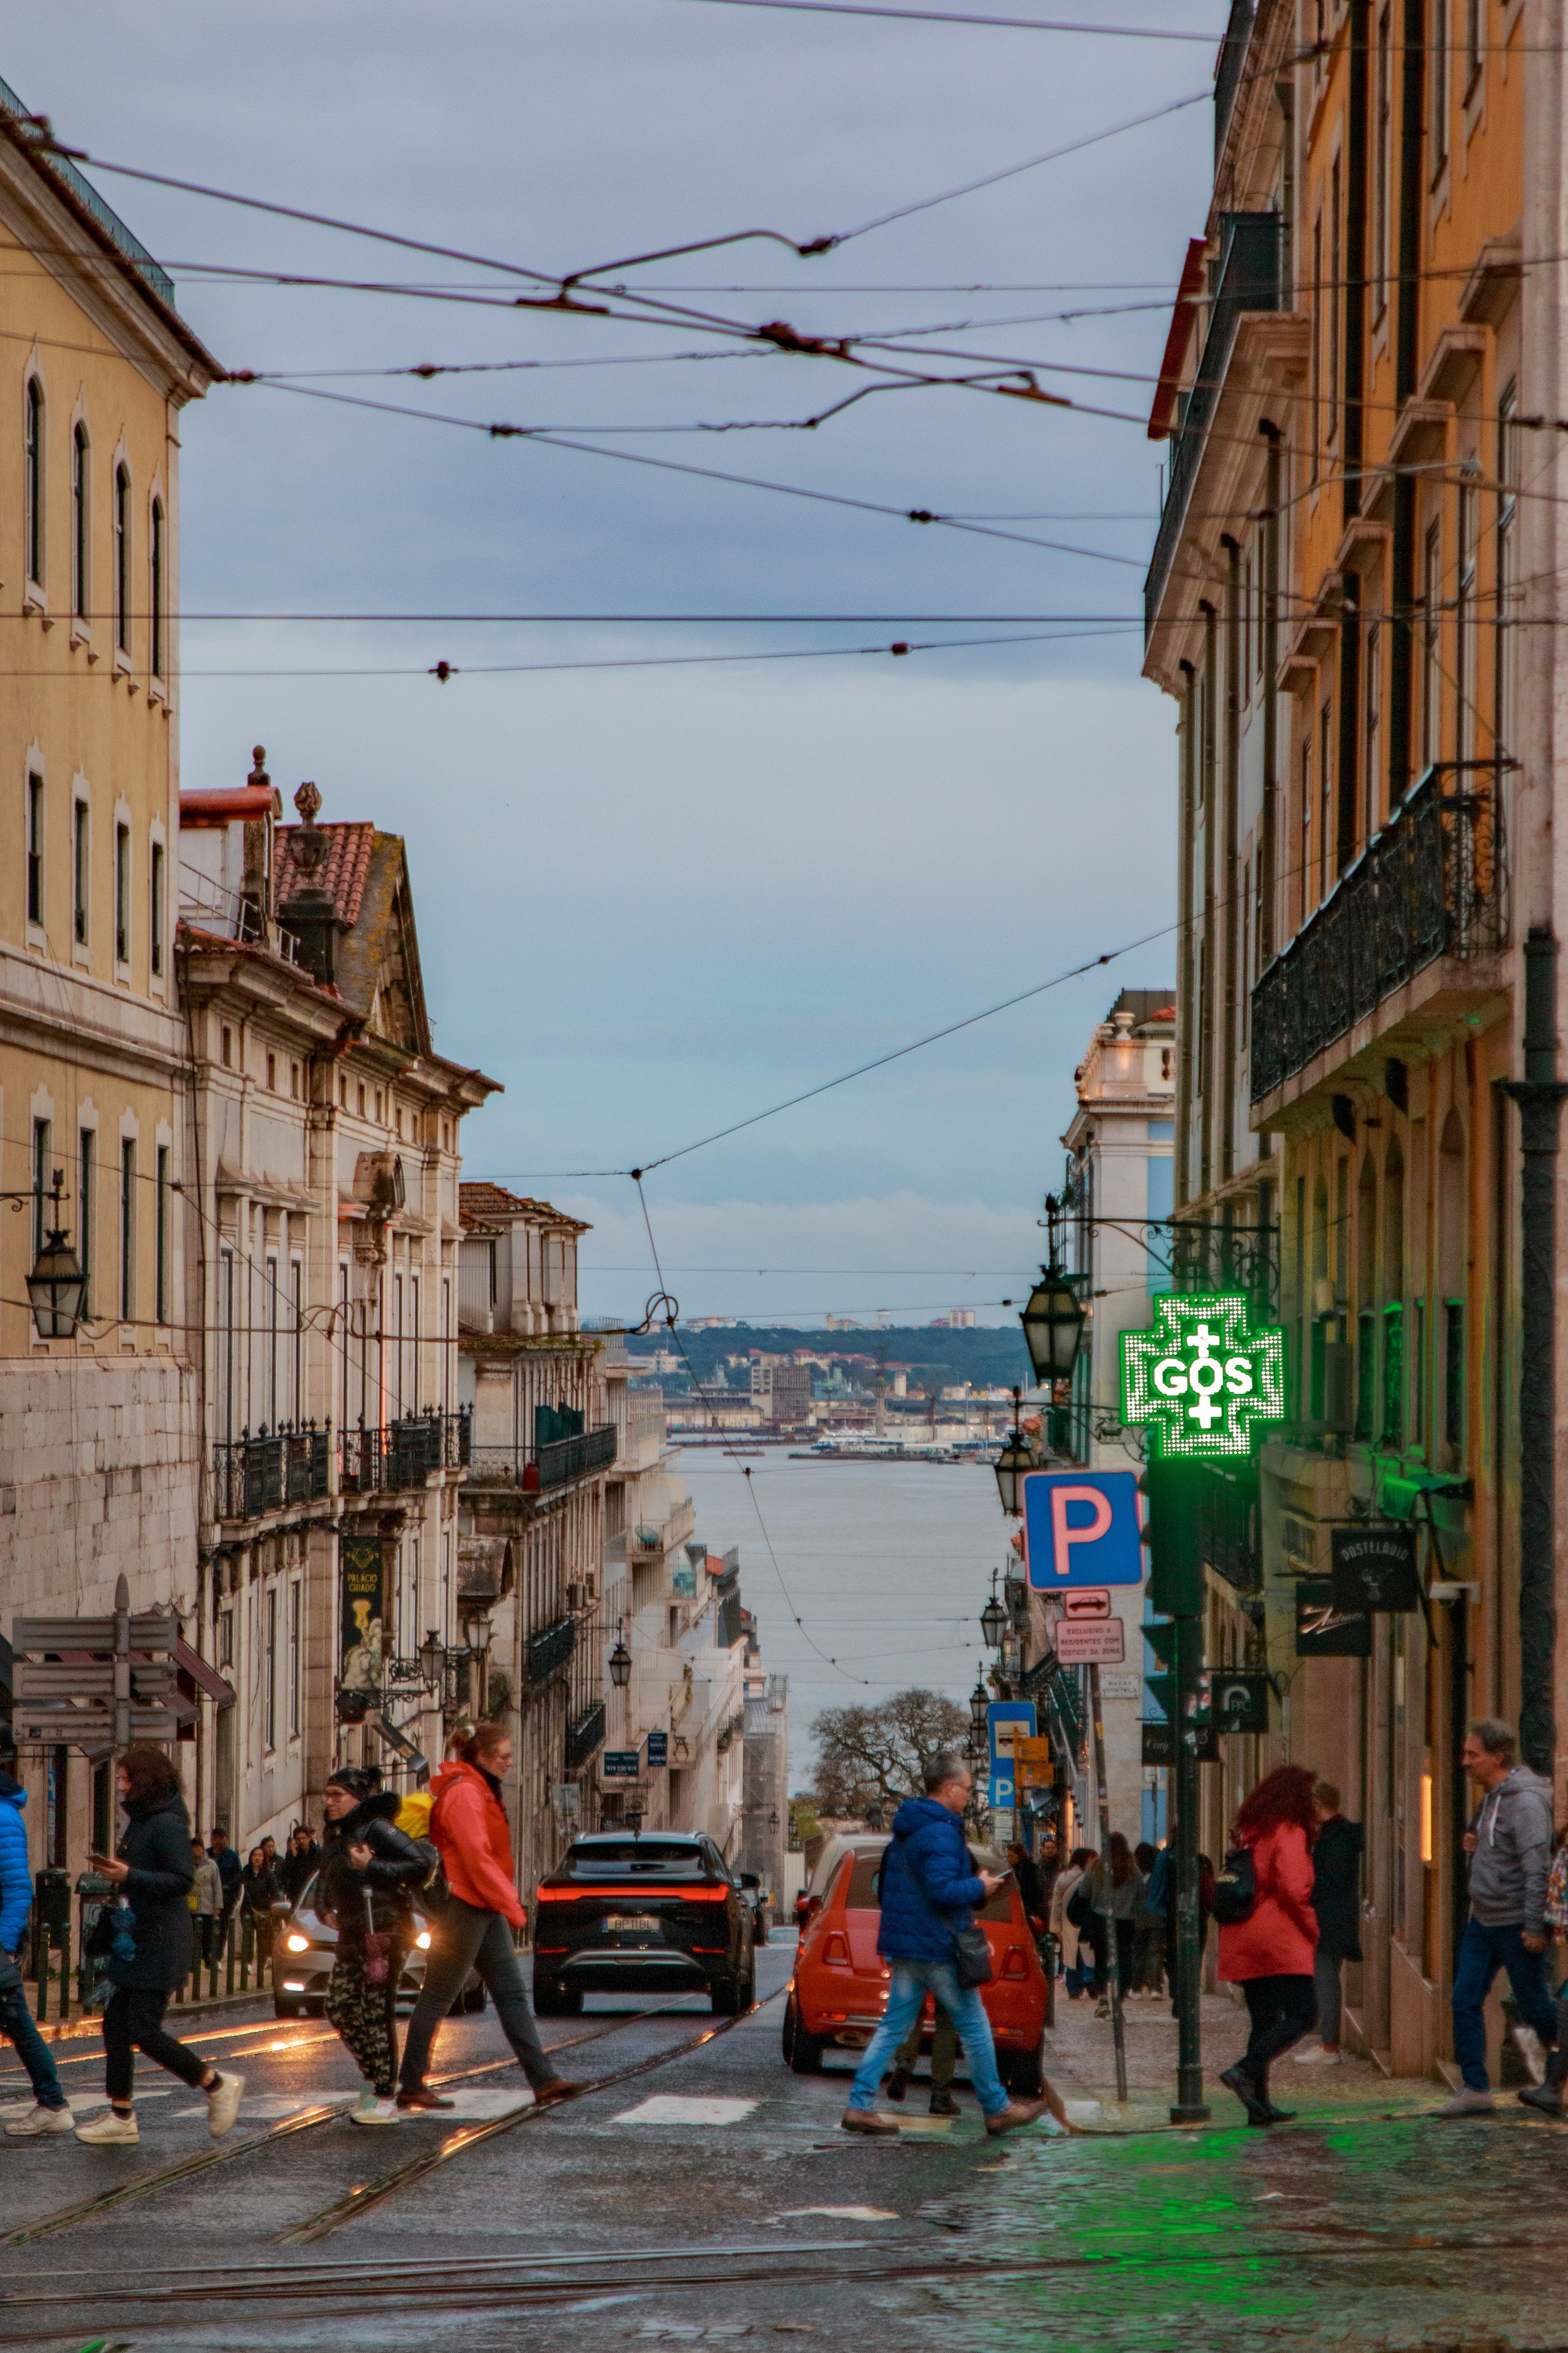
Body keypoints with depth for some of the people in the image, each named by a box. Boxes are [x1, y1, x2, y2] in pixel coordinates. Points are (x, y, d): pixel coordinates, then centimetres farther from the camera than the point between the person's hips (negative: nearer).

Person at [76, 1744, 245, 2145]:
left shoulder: (167, 1825, -16)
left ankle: (218, 2085, 4)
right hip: (137, 1941, 10)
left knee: (145, 2031, -10)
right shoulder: (140, 1822, 14)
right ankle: (121, 2116, 13)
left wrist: (129, 1875, -27)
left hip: (160, 1943, -10)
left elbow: (183, 1880, -23)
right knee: (116, 2022, 8)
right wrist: (116, 1869, 5)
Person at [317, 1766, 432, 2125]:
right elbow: (326, 1883, 29)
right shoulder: (336, 1836, 16)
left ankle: (386, 2101, -2)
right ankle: (373, 2081, 22)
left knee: (376, 2015, -7)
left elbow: (421, 1864, -18)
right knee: (339, 2008, 8)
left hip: (384, 1932, -9)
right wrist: (325, 1910, 9)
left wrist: (372, 1868, -20)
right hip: (352, 1936, 9)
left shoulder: (376, 1828, -10)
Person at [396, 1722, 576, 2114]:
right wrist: (511, 1905, -17)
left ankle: (543, 2079, 2)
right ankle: (411, 2085, 4)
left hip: (486, 1912, 10)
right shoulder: (463, 1793, -15)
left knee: (512, 1993, 5)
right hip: (464, 1908, -10)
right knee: (437, 1997, -2)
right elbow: (477, 1858, -20)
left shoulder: (480, 1792, 17)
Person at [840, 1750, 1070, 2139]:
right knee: (974, 2027, 4)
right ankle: (997, 2109, 13)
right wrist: (980, 1888, -10)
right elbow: (942, 1890, -27)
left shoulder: (905, 1829, 13)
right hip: (938, 1947, -9)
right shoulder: (940, 1832, -18)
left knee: (893, 2027, 8)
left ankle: (859, 2107, 0)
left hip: (905, 1946, 9)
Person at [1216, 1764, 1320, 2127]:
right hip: (1278, 1941, -8)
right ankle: (1245, 2070, -23)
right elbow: (1293, 1889, -18)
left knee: (1264, 2021, 10)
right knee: (1303, 2015, -8)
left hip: (1244, 1943, 8)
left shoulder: (1249, 1832, 16)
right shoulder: (1289, 1833, -8)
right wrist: (1311, 1928, -4)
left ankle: (1259, 2103, 5)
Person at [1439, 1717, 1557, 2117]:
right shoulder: (1490, 1798, 12)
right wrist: (1473, 1844, 2)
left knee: (1533, 2005, 2)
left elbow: (1537, 1866, -22)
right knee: (1465, 2000, 1)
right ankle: (1476, 2090, 3)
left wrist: (1535, 1926, -24)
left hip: (1515, 1924, -9)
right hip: (1483, 1920, 9)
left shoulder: (1525, 1801, -18)